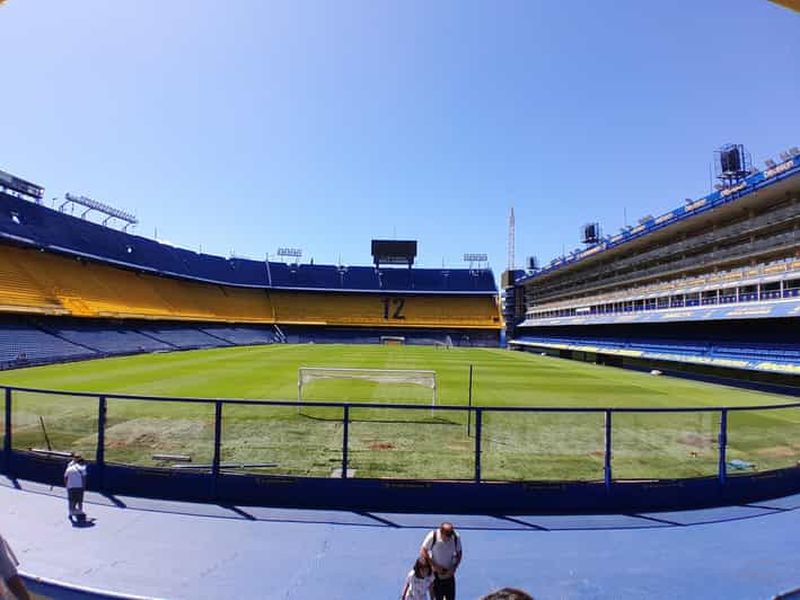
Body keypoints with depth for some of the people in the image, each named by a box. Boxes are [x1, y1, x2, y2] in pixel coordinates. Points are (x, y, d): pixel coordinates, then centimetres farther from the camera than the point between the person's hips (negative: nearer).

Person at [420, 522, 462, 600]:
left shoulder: (456, 538, -15)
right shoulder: (433, 536, -22)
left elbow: (459, 554, 0)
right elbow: (423, 552, -13)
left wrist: (454, 568, -12)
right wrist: (434, 565, -19)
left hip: (449, 574, 2)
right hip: (435, 573, -2)